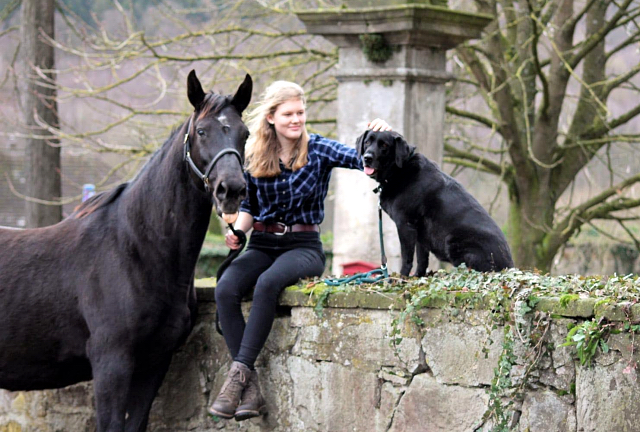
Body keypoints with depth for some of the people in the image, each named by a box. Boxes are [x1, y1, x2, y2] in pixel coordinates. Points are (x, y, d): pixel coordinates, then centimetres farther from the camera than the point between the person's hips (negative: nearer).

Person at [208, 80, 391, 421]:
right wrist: (237, 230, -6)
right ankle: (251, 391, -30)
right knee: (225, 290, -28)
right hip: (262, 245, 3)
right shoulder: (254, 156, 7)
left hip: (303, 246, -3)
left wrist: (378, 137, -33)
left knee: (267, 284, -36)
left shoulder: (318, 150, 0)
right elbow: (248, 206, 15)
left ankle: (239, 373, -33)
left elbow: (361, 160, -13)